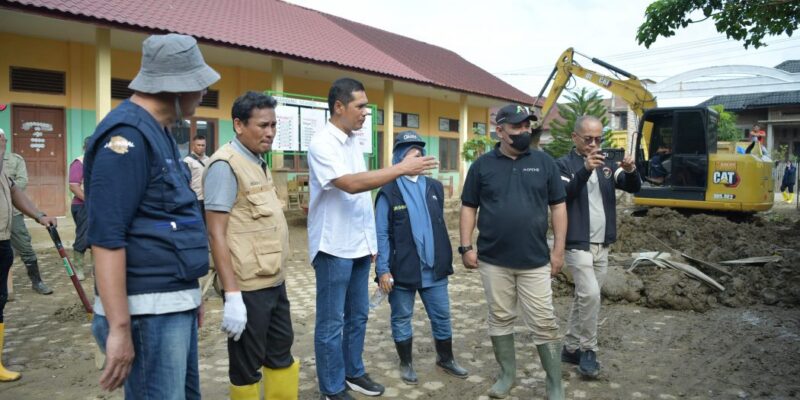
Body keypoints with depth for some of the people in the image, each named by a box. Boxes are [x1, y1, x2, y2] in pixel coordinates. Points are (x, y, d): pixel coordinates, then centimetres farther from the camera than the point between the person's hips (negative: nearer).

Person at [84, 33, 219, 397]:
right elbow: (106, 238, -20)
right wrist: (119, 327, -22)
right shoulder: (127, 135, -15)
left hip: (175, 304, 10)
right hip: (150, 311, -9)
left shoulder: (157, 133, 15)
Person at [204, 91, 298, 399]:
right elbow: (216, 233, -19)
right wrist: (232, 294, -22)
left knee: (281, 351, 19)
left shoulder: (258, 162, 12)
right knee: (247, 364, 8)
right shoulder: (226, 165, -15)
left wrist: (278, 275, 19)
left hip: (275, 280, 9)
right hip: (248, 286, -8)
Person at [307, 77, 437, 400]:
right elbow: (351, 184, -29)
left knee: (358, 315, 18)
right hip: (334, 247, -8)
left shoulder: (353, 141, 11)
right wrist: (402, 168, -28)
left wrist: (371, 239, 14)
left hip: (359, 245, 8)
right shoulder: (322, 144, -16)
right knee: (332, 321, 4)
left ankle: (353, 373, 34)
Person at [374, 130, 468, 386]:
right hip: (402, 269, -4)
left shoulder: (434, 187, 7)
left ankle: (446, 359, 33)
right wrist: (383, 270, -13)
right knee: (402, 318, 11)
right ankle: (406, 364, 28)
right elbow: (381, 235, -9)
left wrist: (447, 258, 14)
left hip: (434, 268, 4)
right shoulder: (389, 192, -8)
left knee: (442, 316, 13)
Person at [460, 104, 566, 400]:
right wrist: (466, 247, -3)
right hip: (493, 260, 1)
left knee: (544, 324, 3)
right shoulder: (482, 165, 2)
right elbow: (468, 208, 5)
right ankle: (507, 374, 30)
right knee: (500, 319, 12)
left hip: (536, 261, 0)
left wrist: (558, 249, 0)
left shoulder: (544, 162, 3)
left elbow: (558, 207, 5)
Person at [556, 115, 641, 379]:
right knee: (590, 295, -17)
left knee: (584, 298, 12)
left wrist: (631, 170, -22)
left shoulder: (606, 165, 10)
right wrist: (585, 170, -35)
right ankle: (588, 350, 0)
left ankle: (571, 348, 23)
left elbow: (633, 188, -1)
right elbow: (565, 195, -21)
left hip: (602, 246, 6)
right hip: (578, 245, -6)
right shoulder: (564, 164, -6)